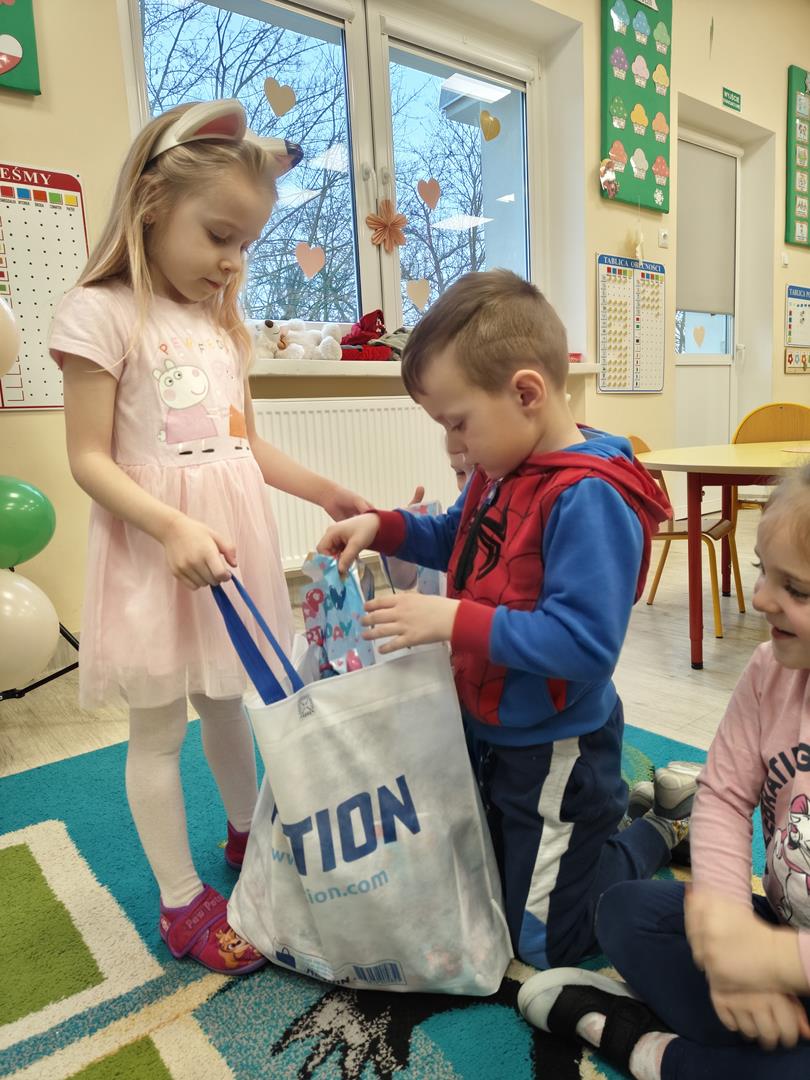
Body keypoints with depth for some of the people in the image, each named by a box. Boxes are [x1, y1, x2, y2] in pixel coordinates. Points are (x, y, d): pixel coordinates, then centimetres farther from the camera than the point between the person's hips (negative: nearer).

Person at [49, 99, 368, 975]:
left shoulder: (223, 323, 12)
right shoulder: (100, 312, -9)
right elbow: (89, 459, -13)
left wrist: (326, 493, 10)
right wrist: (173, 527, -26)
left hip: (235, 545, 7)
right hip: (154, 552, -6)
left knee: (227, 704, 22)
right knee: (158, 729, 8)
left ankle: (246, 834, 43)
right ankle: (182, 902, 24)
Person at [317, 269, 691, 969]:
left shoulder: (587, 497, -30)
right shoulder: (504, 472, -3)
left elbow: (585, 644, -34)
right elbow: (457, 542, 15)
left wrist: (454, 620, -34)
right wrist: (381, 528, 0)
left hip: (554, 749, -9)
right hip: (491, 730, 9)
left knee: (543, 942, 13)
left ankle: (669, 827, 28)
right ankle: (630, 795, 35)